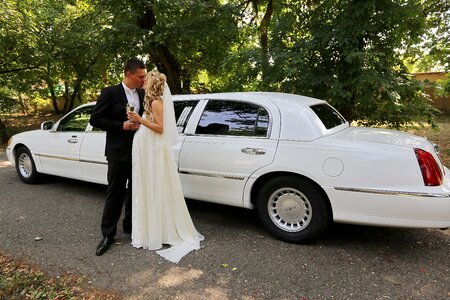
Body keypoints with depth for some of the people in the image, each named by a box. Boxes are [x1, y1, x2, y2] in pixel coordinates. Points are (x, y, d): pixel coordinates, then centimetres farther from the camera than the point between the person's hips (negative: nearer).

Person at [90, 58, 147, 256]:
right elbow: (95, 119, -8)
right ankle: (108, 234, 16)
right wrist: (121, 126, -17)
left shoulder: (142, 94, 6)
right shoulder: (110, 93, -9)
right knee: (115, 192, 2)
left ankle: (130, 225, 31)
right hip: (119, 152, -5)